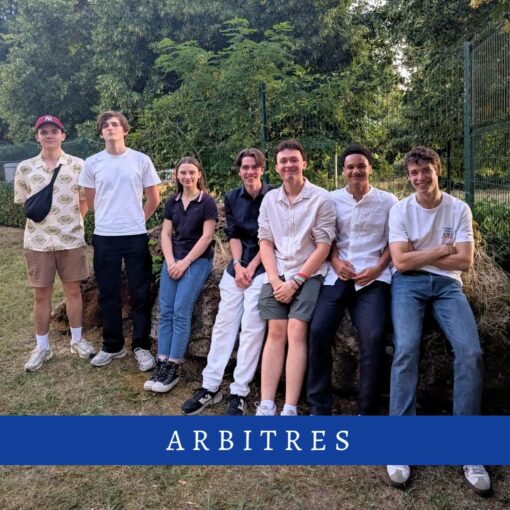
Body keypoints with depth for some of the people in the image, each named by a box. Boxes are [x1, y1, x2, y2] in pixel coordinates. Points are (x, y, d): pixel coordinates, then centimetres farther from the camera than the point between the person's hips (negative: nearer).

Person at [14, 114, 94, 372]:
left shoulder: (78, 165, -2)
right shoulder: (24, 168, 2)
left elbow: (84, 201, 5)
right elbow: (24, 203, 10)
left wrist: (70, 223, 2)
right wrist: (43, 219, 4)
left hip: (71, 239, -1)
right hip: (37, 241, 1)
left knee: (73, 289, 9)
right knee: (41, 294, 8)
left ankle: (77, 340, 24)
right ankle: (42, 347, 21)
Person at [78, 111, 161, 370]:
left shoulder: (141, 160, -1)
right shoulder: (92, 163, 2)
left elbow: (153, 199, 7)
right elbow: (91, 201, 13)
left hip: (136, 236, -1)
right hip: (104, 237, 1)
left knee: (140, 294, 3)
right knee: (108, 294, 9)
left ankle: (141, 346, 16)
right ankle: (112, 346, 24)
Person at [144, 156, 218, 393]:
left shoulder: (207, 202, -3)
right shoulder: (172, 202, 13)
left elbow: (206, 236, -10)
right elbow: (165, 234, 9)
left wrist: (185, 263, -13)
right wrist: (171, 261, -6)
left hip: (197, 260, -5)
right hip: (173, 259, 5)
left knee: (181, 311, -14)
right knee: (165, 311, -4)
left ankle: (174, 368, -10)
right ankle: (162, 363, -3)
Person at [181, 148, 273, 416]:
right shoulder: (232, 197, 9)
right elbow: (233, 234, 7)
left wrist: (251, 267, -10)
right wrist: (237, 265, -8)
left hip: (262, 266, -4)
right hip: (237, 266, 5)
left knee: (252, 327, -9)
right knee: (224, 323, 2)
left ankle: (239, 393, -2)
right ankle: (210, 386, 9)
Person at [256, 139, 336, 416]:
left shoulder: (321, 199, -5)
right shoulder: (270, 199, 9)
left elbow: (323, 247, -8)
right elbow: (265, 242, 7)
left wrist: (295, 282, -12)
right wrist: (275, 280, -6)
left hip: (308, 274, -3)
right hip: (277, 275, 3)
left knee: (296, 332, -15)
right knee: (275, 333, -4)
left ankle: (290, 409, -12)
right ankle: (266, 405, -4)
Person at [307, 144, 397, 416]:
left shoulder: (388, 201, 8)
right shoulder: (332, 199, 11)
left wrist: (377, 268, -8)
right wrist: (336, 262, -5)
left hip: (373, 277, -1)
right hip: (338, 275, 2)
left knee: (373, 338, -17)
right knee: (318, 332, -14)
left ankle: (367, 411, 0)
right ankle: (319, 407, 0)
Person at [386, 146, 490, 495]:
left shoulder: (459, 209, 5)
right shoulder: (400, 210, 2)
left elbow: (465, 261, -4)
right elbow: (401, 262, -7)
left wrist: (420, 255, -4)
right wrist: (441, 250, -4)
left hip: (447, 284, 1)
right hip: (409, 284, -1)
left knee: (471, 352, -21)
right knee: (406, 349, -26)